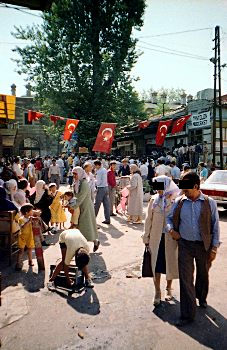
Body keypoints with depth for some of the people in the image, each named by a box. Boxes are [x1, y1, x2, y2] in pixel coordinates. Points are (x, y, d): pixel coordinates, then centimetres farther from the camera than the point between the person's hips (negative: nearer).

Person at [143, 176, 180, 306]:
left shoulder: (175, 201, -9)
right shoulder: (154, 200, -1)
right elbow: (149, 219, 4)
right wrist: (147, 237, 5)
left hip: (171, 237, -1)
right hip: (156, 238, 2)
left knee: (170, 263, 15)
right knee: (156, 264, 6)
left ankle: (169, 288, 38)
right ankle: (158, 292, 24)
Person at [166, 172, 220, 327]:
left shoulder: (209, 202, -8)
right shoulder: (179, 202, -4)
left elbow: (215, 226, -3)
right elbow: (169, 218, 10)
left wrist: (214, 247, -5)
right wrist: (171, 229, -9)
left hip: (204, 245, 0)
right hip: (185, 245, 1)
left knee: (203, 275, 21)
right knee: (185, 279, 2)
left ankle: (201, 297, 52)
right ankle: (188, 314, 16)